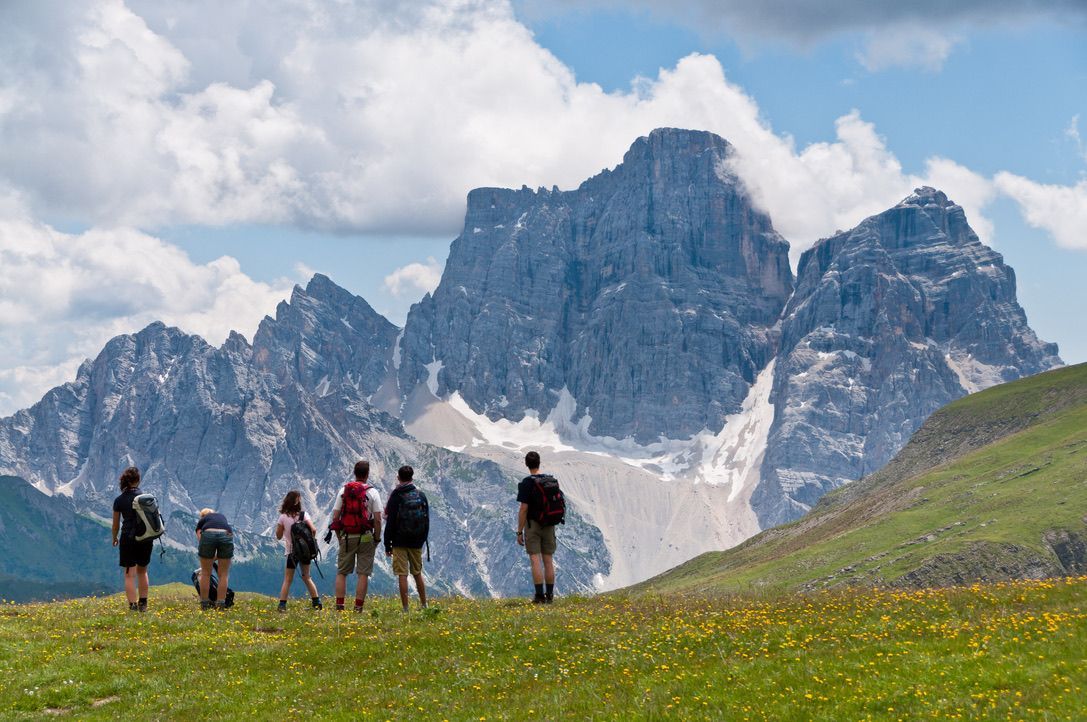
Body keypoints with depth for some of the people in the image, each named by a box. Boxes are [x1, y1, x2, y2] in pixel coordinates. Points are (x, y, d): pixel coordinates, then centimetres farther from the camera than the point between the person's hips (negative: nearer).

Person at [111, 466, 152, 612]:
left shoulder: (119, 500, -4)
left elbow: (115, 525, 3)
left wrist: (114, 539, 21)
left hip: (128, 539, -2)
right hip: (146, 539, 2)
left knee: (130, 574, 1)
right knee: (142, 571, 19)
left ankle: (132, 605, -9)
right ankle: (143, 604, 23)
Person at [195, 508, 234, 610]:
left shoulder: (201, 521, 32)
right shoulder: (222, 517, 39)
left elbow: (200, 540, 19)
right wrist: (216, 557, 34)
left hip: (208, 535, -1)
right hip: (226, 535, 1)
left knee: (205, 573, 12)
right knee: (223, 574, 11)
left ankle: (204, 603, 15)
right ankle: (221, 604, 9)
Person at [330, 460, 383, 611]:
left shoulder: (344, 491, 4)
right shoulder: (372, 492, -4)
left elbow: (335, 517, 2)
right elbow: (377, 519, -8)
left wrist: (339, 537, 11)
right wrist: (377, 538, 3)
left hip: (347, 537, 2)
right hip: (365, 537, -2)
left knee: (341, 572, 9)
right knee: (363, 573, 1)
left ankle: (339, 605, 4)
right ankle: (358, 607, -2)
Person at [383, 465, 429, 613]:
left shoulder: (396, 496, -9)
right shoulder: (421, 495, 6)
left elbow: (390, 522, -9)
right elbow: (427, 521, 11)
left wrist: (387, 544, -4)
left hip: (400, 542, -5)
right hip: (417, 542, 5)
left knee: (402, 574, -3)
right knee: (417, 573, 17)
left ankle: (405, 608, -5)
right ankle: (424, 605, 22)